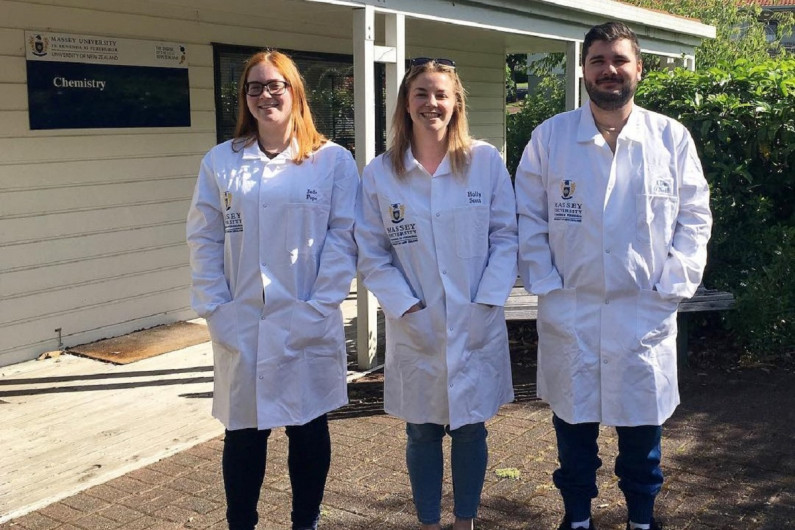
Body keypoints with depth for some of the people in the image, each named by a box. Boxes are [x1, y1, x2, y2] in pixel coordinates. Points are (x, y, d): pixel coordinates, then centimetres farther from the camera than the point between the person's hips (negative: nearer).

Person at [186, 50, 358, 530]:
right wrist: (215, 309, -4)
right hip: (240, 325, 1)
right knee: (244, 432, 10)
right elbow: (204, 239, 3)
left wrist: (319, 306, -11)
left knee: (309, 428, 12)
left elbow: (343, 237, -4)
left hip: (309, 325, -1)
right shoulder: (221, 161, 5)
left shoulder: (333, 160, -1)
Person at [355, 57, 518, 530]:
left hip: (477, 326, 0)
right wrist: (408, 309, -10)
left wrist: (487, 302, -9)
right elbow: (372, 255, -2)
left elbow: (506, 237, -1)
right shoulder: (380, 173, -2)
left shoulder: (487, 161, -2)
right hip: (415, 330, 0)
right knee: (422, 434, 13)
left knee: (470, 430, 11)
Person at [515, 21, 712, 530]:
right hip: (569, 312, 0)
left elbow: (695, 217, 4)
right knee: (574, 420, 11)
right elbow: (528, 217, 1)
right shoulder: (550, 136, 1)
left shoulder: (672, 138, 2)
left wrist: (673, 286, -4)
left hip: (646, 312, 1)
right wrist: (545, 283, -5)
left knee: (642, 422, 12)